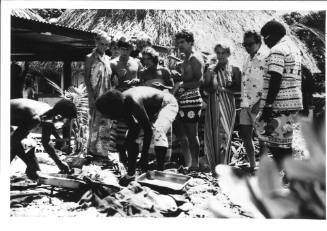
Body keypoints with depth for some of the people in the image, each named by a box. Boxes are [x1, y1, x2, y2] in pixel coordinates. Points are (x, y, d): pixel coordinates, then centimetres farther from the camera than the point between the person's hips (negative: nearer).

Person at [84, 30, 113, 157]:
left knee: (105, 123, 5)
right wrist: (91, 97, -12)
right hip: (96, 96, -5)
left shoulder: (107, 59, 13)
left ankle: (102, 149, 13)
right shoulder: (90, 58, -3)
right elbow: (86, 79, -6)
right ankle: (93, 149, 6)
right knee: (95, 122, -2)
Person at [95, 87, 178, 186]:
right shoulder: (123, 104, -15)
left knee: (158, 131, -35)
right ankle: (131, 173, 13)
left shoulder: (132, 102, -39)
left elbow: (148, 130, -35)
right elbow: (133, 128, -3)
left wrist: (144, 156, -31)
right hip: (151, 110, 9)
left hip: (167, 104, -9)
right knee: (131, 138, 2)